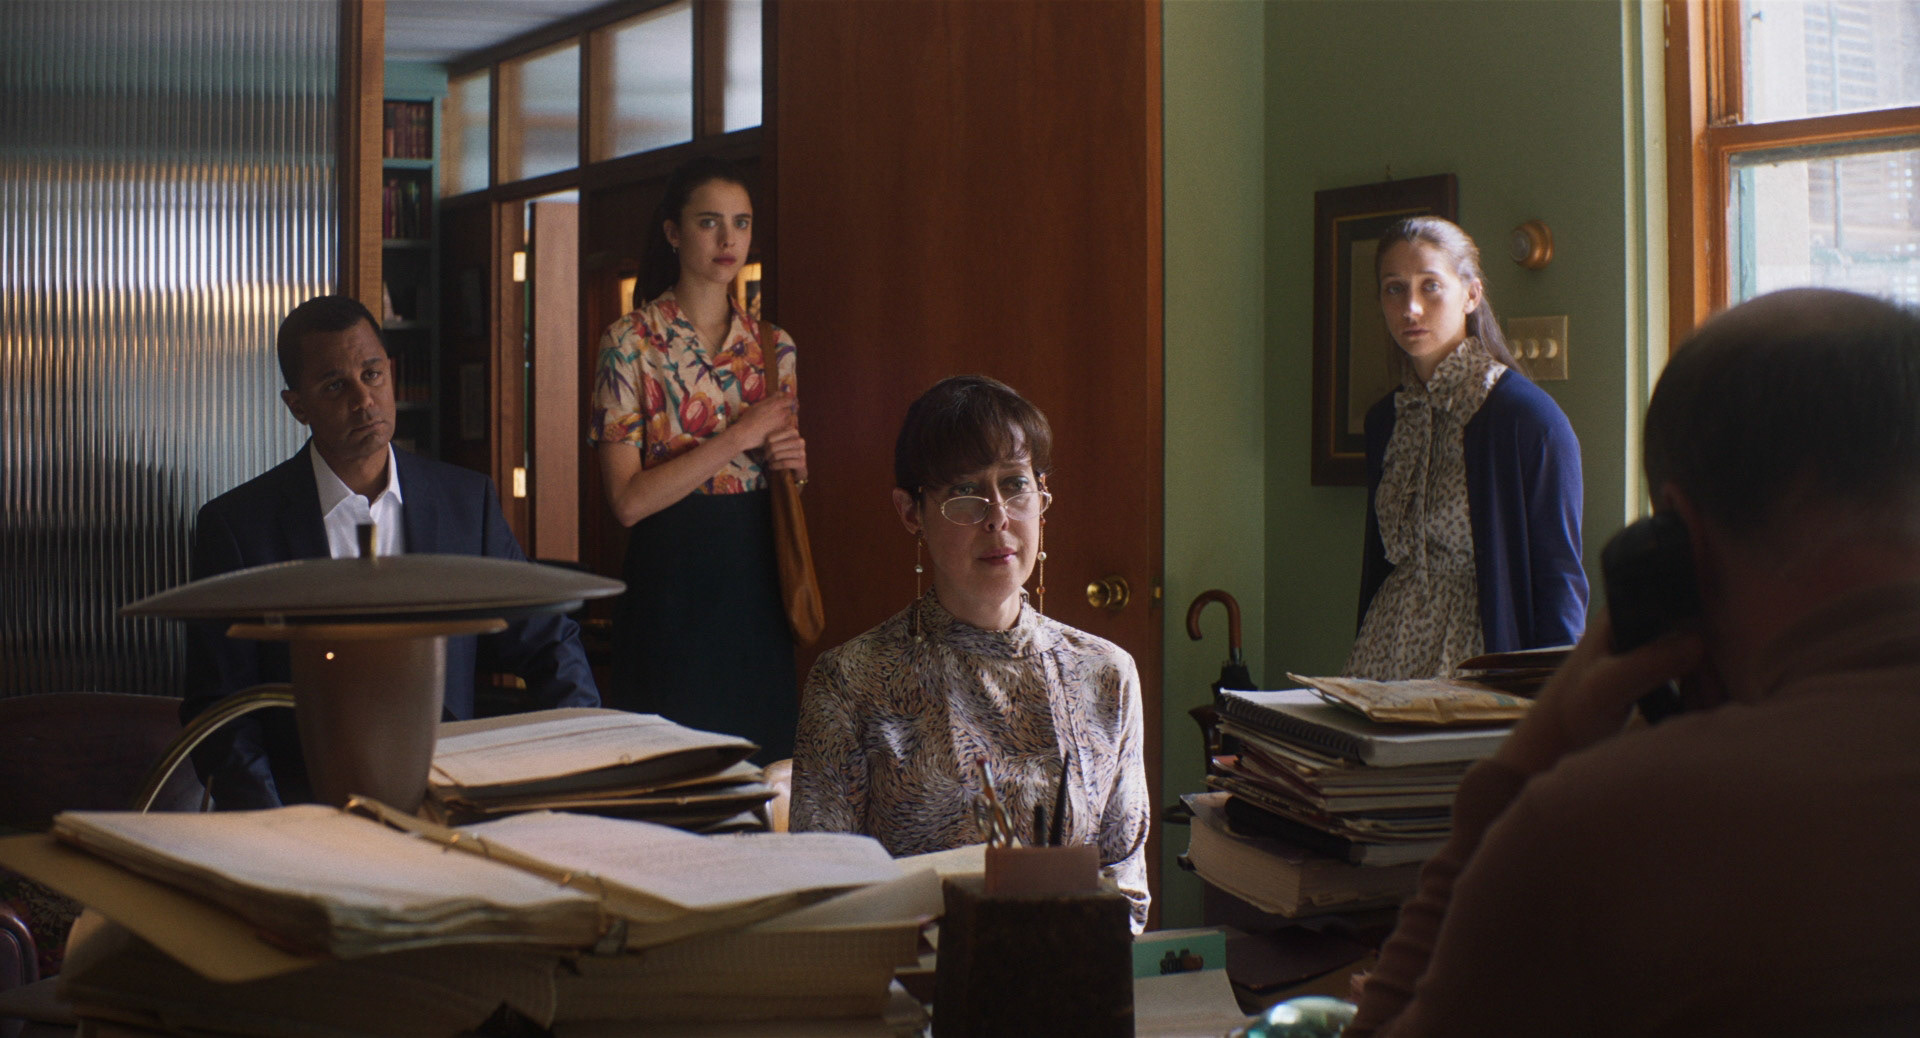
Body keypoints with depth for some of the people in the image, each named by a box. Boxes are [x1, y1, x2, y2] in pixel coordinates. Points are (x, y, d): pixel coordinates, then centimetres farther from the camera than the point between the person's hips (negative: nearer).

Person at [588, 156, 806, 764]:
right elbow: (628, 499, -13)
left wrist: (795, 461, -1)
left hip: (756, 580, 5)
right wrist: (738, 437, -14)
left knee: (763, 767, 5)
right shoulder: (632, 342, -4)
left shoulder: (773, 346, 10)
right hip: (673, 579, -4)